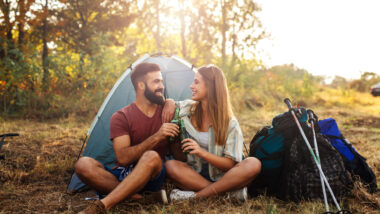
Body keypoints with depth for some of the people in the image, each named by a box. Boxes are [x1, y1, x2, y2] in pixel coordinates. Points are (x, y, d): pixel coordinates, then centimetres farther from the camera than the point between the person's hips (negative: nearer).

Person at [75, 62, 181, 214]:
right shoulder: (121, 117, -3)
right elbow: (123, 158, -16)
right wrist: (156, 137, -25)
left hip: (151, 177, 1)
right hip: (122, 175, 0)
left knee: (152, 157, -36)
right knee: (83, 164, -27)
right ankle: (137, 197, -32)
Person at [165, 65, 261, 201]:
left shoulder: (230, 123, -5)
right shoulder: (186, 108, 3)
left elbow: (231, 164, -9)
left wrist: (201, 152, -23)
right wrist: (169, 103, -2)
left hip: (220, 177, -1)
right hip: (194, 173, 2)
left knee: (254, 164, -30)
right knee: (170, 166, -31)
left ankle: (196, 195, -28)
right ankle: (227, 192, -29)